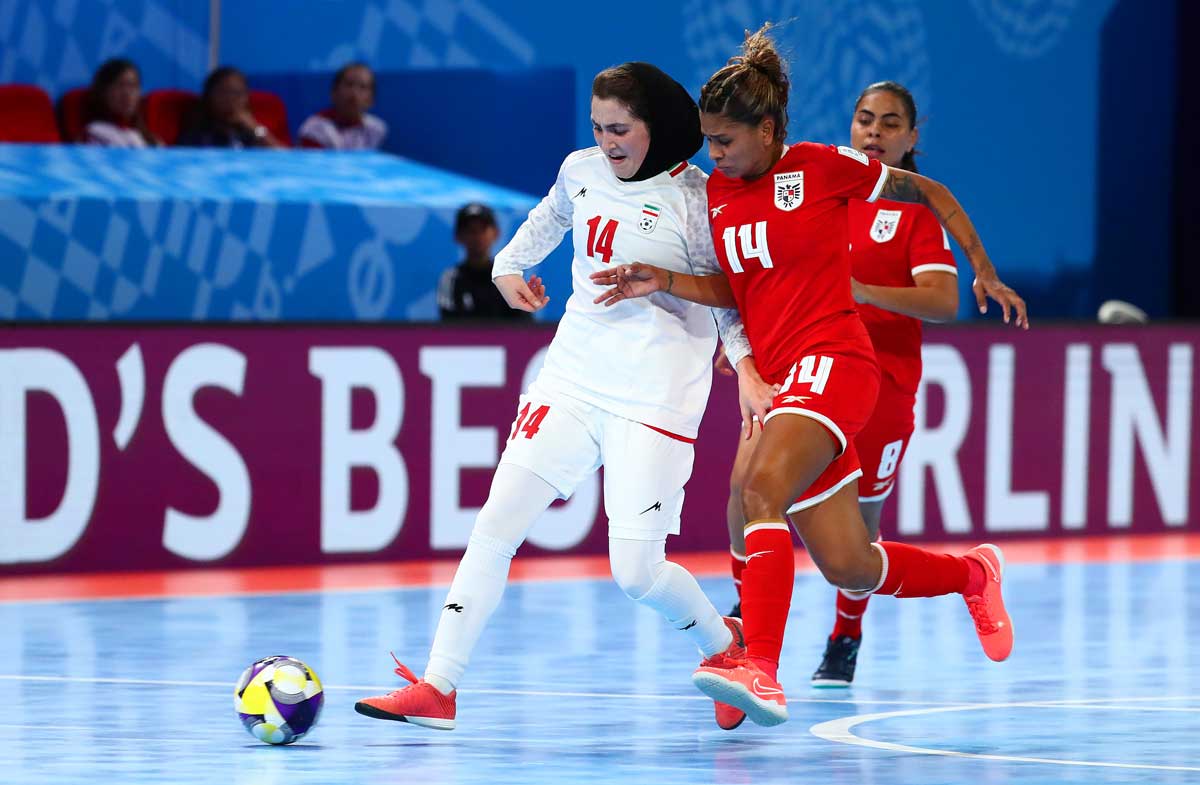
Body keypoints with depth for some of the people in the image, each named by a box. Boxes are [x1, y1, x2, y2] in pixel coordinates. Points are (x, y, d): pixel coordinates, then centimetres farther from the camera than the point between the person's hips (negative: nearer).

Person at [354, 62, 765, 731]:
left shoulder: (697, 200, -9)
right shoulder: (583, 170, 6)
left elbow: (730, 295, -2)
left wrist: (745, 363, -16)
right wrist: (510, 266, 23)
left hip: (657, 394, -5)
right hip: (574, 372, 5)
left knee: (636, 570, -9)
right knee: (497, 524, -6)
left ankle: (724, 644, 22)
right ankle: (438, 690, -6)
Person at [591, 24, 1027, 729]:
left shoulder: (823, 167, -4)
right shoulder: (717, 190, 12)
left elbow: (931, 194, 7)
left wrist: (985, 272, 7)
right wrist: (664, 282, -1)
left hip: (832, 361, -7)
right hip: (775, 377, 7)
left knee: (761, 489, -32)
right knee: (849, 568, 6)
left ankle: (760, 669, -40)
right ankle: (975, 574, 34)